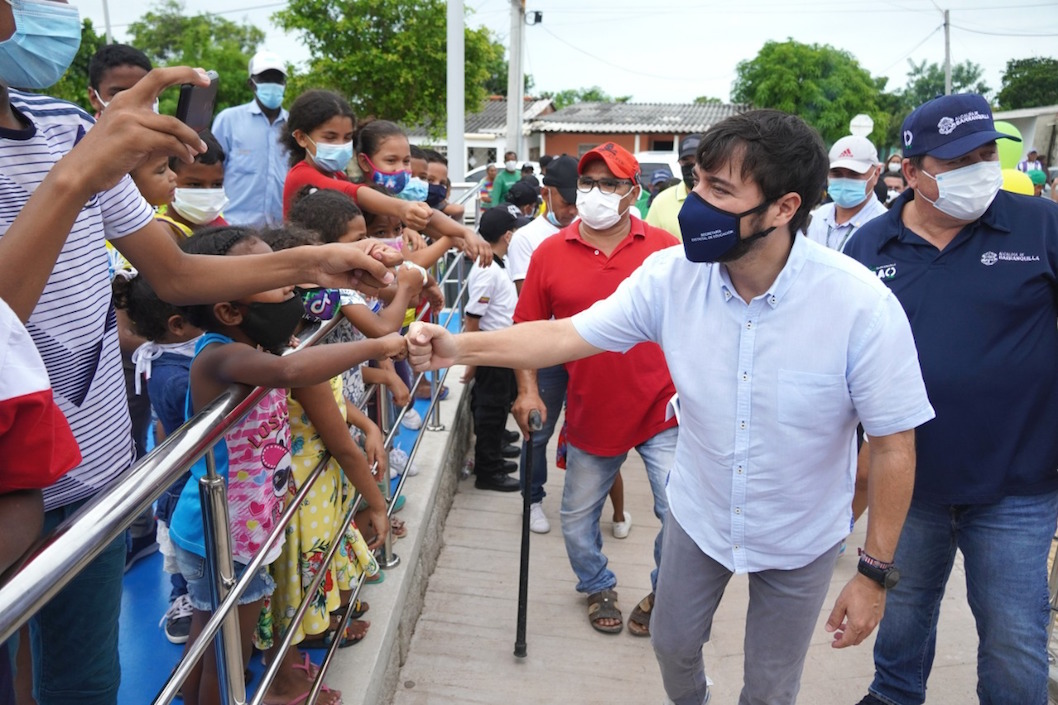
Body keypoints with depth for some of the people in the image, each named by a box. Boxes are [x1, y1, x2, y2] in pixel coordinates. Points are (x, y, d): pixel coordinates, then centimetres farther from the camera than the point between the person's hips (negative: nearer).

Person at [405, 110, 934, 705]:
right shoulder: (672, 274, -19)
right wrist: (461, 347, -23)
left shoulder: (863, 305, -27)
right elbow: (568, 334, -13)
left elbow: (893, 444, -18)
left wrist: (877, 572, -13)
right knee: (673, 645, 25)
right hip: (698, 515, 3)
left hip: (801, 540, -2)